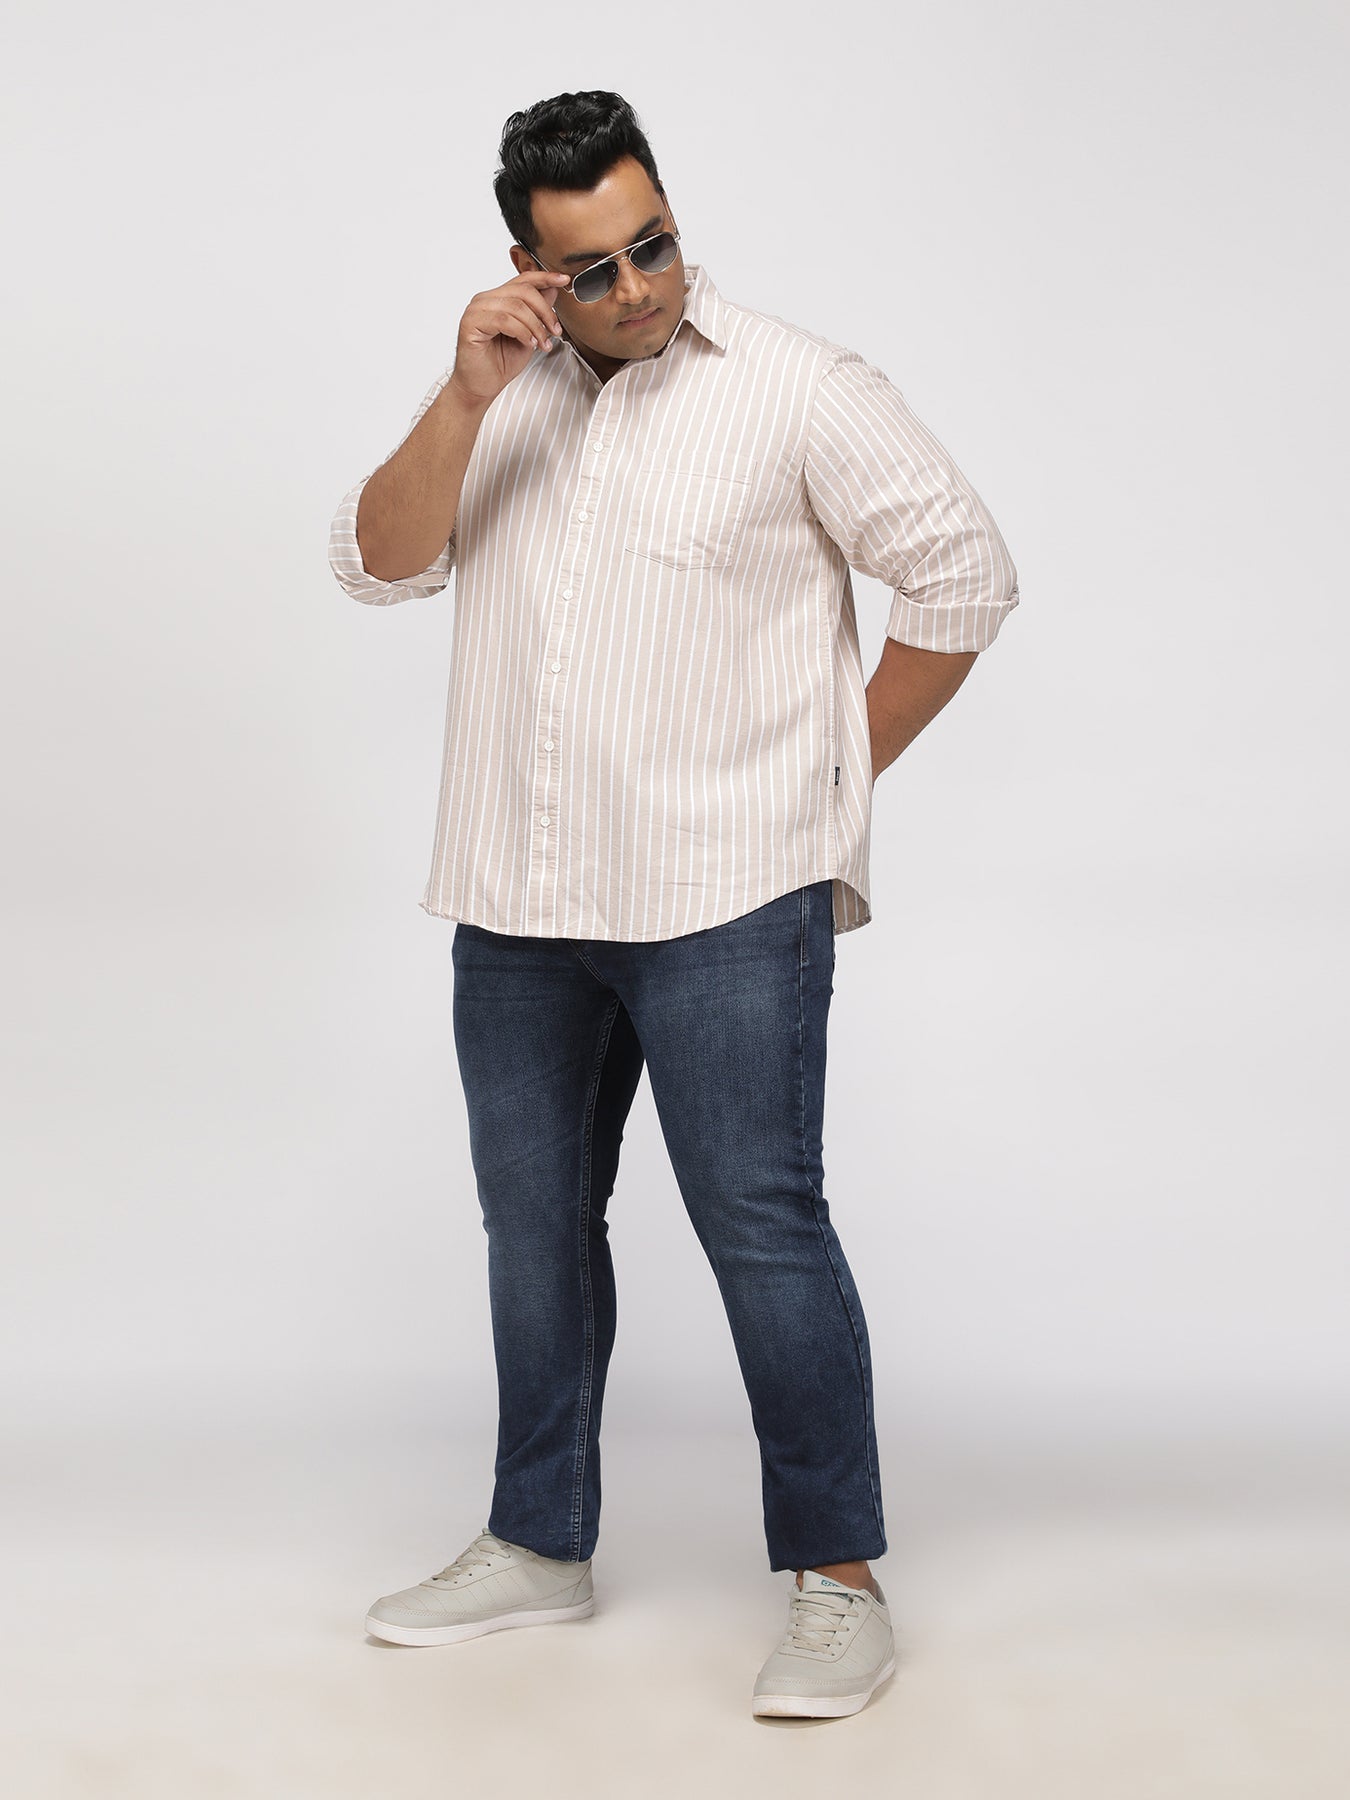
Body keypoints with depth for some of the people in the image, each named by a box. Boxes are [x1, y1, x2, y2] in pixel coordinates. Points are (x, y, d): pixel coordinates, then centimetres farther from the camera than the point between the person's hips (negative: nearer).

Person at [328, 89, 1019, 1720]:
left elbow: (963, 579, -3)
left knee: (761, 1224, -6)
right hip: (517, 902, 6)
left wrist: (833, 780, 0)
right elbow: (378, 566, -2)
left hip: (724, 903, -5)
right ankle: (539, 1545, 29)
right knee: (535, 1222, 14)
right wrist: (467, 395, -15)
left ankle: (838, 1580, 7)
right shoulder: (497, 392, 9)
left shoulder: (798, 390, -6)